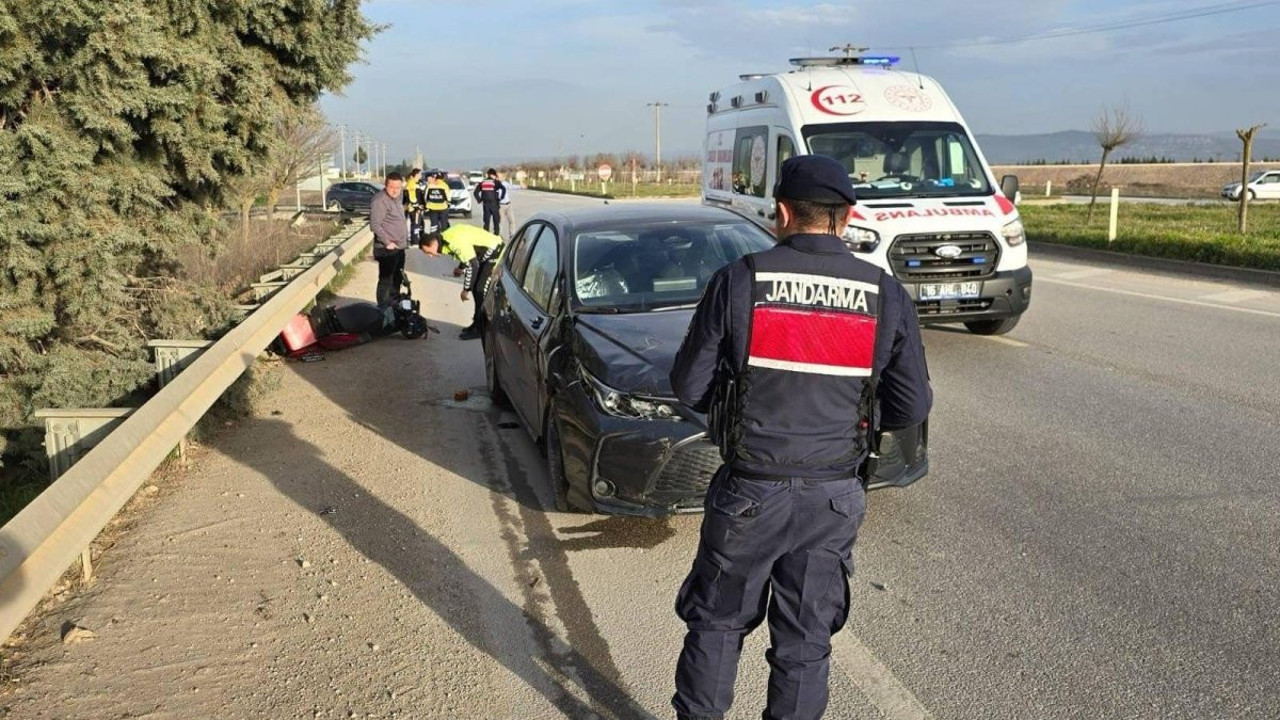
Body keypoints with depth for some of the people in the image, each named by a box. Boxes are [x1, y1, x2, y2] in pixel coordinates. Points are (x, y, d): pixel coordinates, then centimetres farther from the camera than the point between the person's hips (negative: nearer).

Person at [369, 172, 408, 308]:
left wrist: (405, 240, 18)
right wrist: (387, 242, -22)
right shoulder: (379, 201, -18)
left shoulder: (396, 198, 12)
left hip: (399, 248, 10)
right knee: (386, 281, -5)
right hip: (387, 249, -10)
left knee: (397, 279, 19)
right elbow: (374, 225, -24)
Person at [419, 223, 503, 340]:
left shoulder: (456, 242, -27)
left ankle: (479, 329, -3)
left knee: (481, 291, -10)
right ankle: (478, 323, 23)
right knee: (476, 289, 13)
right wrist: (461, 270, 9)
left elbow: (473, 266, -25)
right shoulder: (445, 238, 4)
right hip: (486, 254, 10)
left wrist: (466, 290, -17)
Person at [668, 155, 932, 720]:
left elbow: (689, 386, -7)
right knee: (806, 641, 16)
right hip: (833, 499, 2)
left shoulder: (739, 281, -11)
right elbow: (912, 407, 0)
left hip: (750, 492, -1)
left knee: (716, 624, 18)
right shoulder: (886, 296, -5)